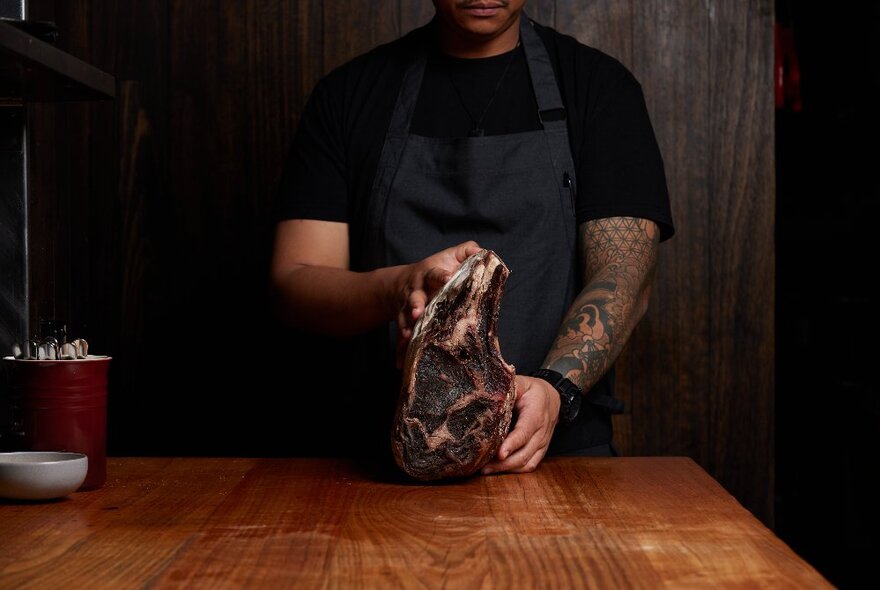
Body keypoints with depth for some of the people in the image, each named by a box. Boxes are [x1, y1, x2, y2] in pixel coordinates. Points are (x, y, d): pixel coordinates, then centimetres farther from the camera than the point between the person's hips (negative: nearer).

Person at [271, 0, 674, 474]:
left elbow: (624, 274, -4)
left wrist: (557, 387, -23)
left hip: (560, 446, -1)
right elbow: (293, 285, 3)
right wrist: (398, 287, -18)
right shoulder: (349, 93, 9)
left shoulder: (599, 85, 7)